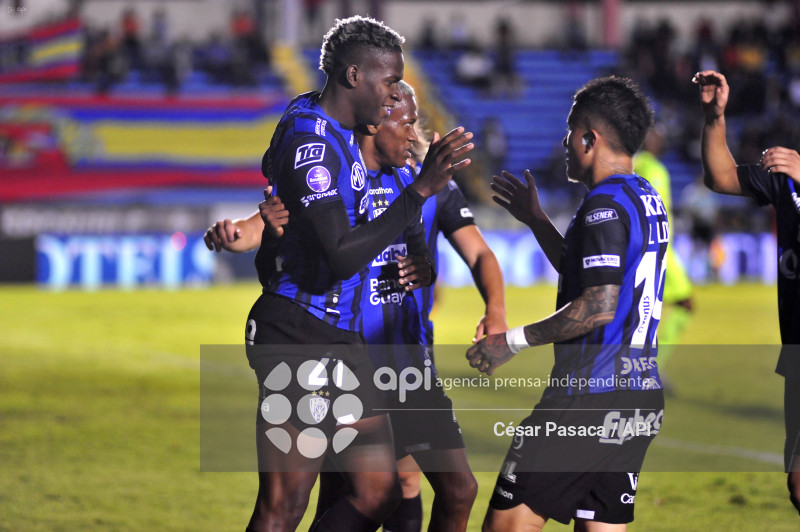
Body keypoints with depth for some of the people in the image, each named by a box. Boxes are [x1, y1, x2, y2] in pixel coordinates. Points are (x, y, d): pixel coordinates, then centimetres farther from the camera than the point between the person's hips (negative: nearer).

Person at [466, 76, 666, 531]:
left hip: (590, 392, -9)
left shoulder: (605, 203, -13)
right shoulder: (648, 200, 16)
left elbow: (599, 306, -22)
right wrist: (536, 220, 34)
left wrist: (513, 341, -15)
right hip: (643, 395, 9)